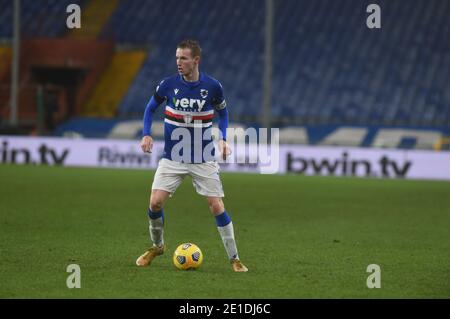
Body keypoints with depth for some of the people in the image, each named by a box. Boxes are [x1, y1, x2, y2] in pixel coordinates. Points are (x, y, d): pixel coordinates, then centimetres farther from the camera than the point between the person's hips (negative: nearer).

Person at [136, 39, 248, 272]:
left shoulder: (212, 86, -8)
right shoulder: (168, 85, -7)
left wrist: (222, 139, -2)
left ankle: (234, 259, 6)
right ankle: (157, 246, 17)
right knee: (155, 202, -11)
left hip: (203, 159, -1)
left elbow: (222, 111, 12)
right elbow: (150, 107, 10)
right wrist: (146, 134, -4)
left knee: (217, 206, -6)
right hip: (172, 157, 1)